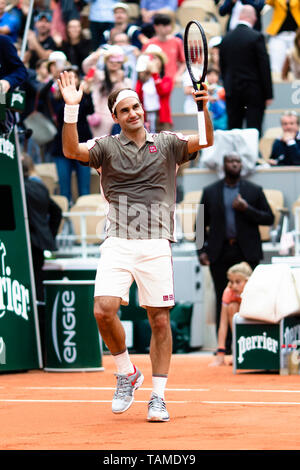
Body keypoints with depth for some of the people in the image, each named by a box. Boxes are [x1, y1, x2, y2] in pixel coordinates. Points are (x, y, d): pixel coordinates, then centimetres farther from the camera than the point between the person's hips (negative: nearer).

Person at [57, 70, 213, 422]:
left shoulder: (166, 143, 10)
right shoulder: (107, 146, 8)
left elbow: (205, 141, -3)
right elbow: (72, 150, -9)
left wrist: (203, 109, -21)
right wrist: (71, 108, -21)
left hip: (156, 245, 0)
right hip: (118, 244, 0)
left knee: (160, 320, -1)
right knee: (104, 310, -16)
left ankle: (158, 396, 9)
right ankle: (127, 373, 8)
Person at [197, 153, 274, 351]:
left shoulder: (254, 191, 8)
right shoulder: (210, 192, 11)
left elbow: (269, 218, 5)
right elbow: (201, 224, 12)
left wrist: (247, 210, -11)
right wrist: (202, 250, 0)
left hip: (246, 253, -1)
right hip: (220, 254, 1)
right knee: (223, 301, 0)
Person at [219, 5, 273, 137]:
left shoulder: (226, 38, 3)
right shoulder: (256, 37, -11)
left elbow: (222, 67, 10)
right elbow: (265, 67, -10)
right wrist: (268, 94, -5)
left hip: (232, 91, 4)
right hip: (254, 91, -4)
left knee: (233, 129, 9)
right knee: (254, 130, -3)